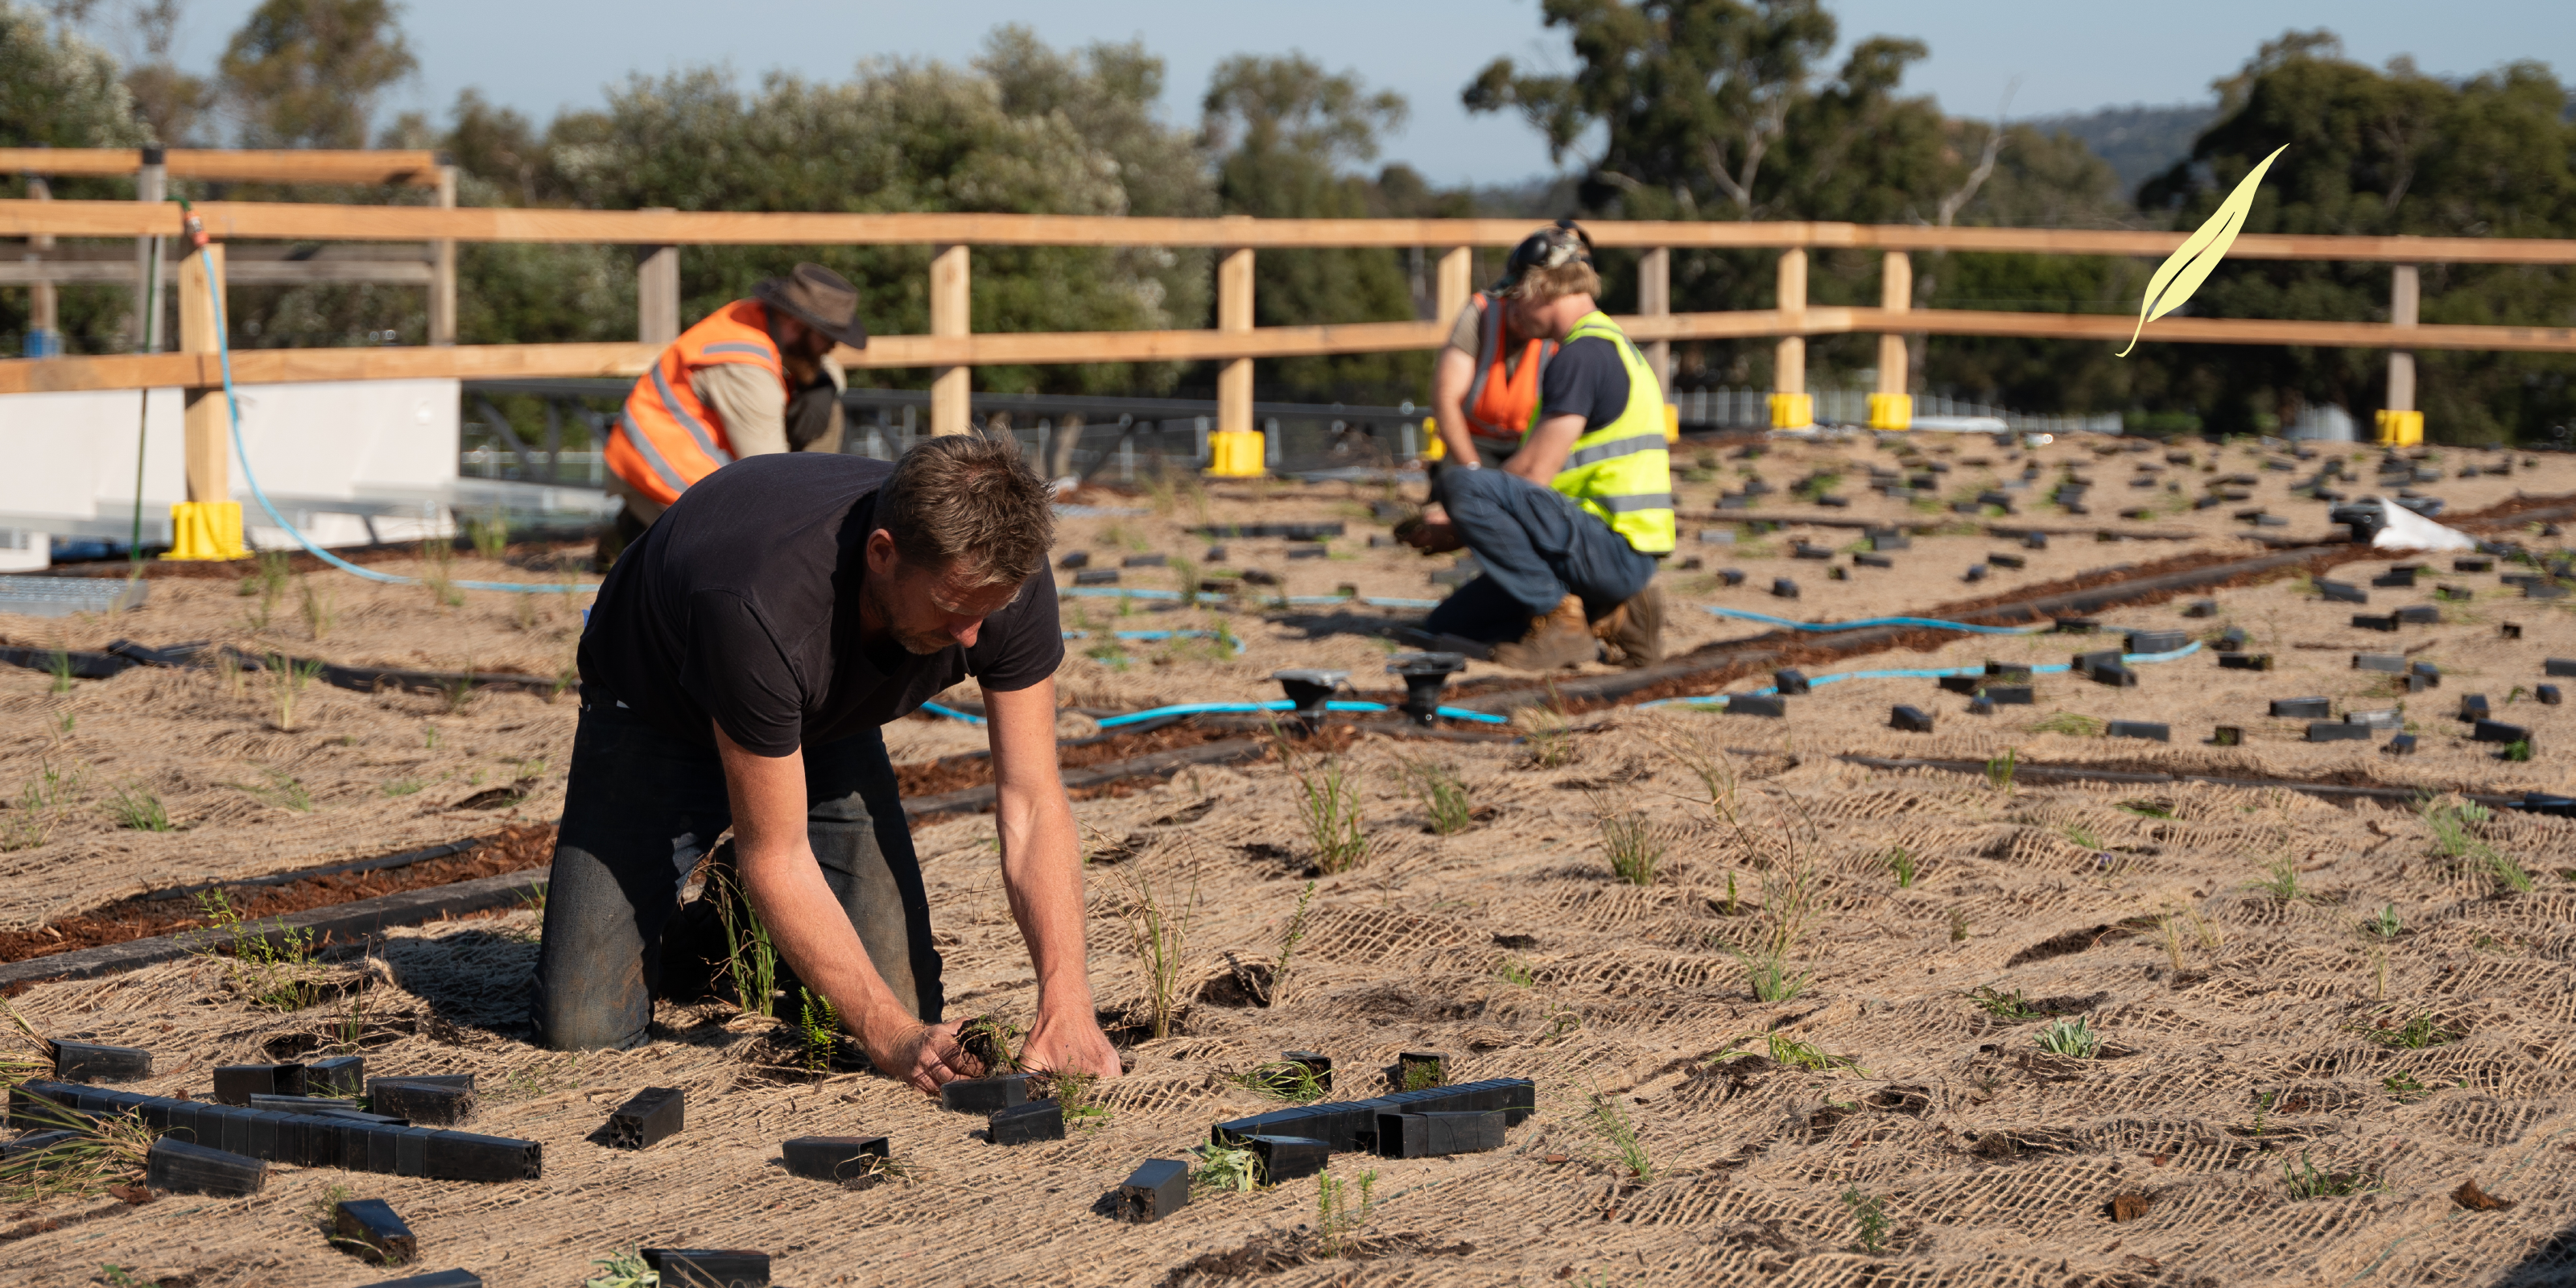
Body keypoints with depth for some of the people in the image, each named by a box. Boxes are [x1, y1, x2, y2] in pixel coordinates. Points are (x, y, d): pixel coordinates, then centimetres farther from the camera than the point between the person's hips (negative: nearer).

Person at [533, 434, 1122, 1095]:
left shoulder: (1007, 579, -30)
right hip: (657, 713, -4)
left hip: (825, 719, 4)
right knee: (583, 1025, -14)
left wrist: (1066, 1004, -35)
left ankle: (752, 931, 19)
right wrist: (892, 1037, -39)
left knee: (904, 998, -12)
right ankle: (710, 924, 18)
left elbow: (1034, 803, -23)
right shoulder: (760, 611, -45)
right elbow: (775, 858, -35)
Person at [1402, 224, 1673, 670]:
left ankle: (1559, 620, -14)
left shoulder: (1584, 353, -13)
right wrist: (1461, 526, 15)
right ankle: (1609, 616, 8)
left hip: (1613, 548, -10)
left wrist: (1456, 529, -3)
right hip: (1618, 554, 10)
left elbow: (1534, 474, -17)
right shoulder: (1606, 345, 21)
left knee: (1460, 485, -24)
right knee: (1446, 627, 12)